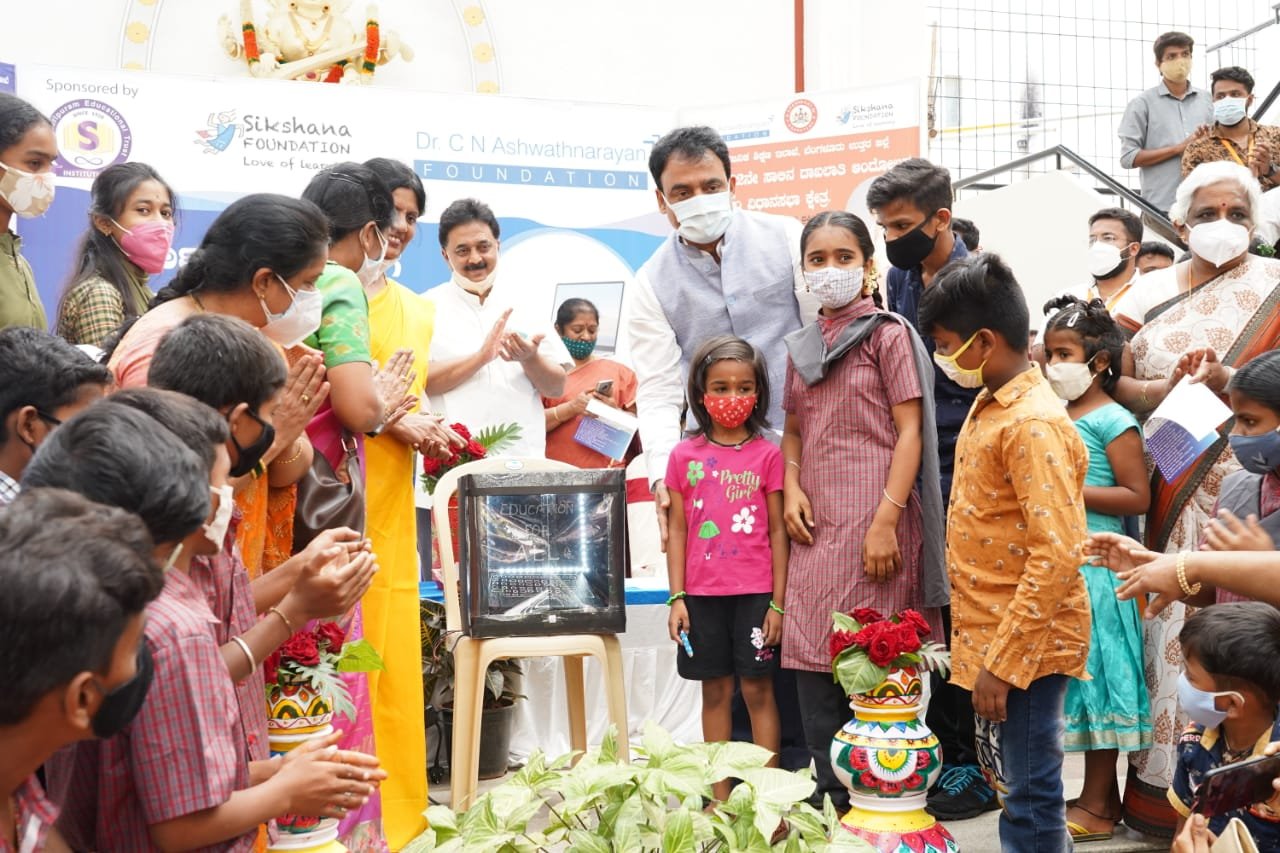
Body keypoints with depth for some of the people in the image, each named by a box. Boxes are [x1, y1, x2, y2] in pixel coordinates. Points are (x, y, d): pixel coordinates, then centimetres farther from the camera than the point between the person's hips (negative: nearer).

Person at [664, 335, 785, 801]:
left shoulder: (767, 454, -1)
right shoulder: (685, 455, 2)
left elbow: (778, 531, 0)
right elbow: (677, 530, 5)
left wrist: (778, 602, -3)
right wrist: (677, 597, 0)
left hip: (754, 593, -2)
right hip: (702, 593, 2)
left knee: (758, 689, 3)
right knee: (715, 691, 10)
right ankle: (720, 796, 19)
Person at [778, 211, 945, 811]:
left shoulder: (887, 334, 0)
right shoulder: (802, 347, 17)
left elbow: (910, 432, -6)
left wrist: (887, 520, -15)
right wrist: (791, 489, 2)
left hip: (873, 520, -6)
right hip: (815, 524, 6)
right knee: (811, 658, 3)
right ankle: (831, 795, 13)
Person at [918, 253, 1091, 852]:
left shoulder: (1034, 425, -20)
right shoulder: (987, 407, 9)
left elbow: (1056, 555, -25)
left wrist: (1002, 661, -23)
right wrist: (983, 650, 17)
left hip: (1025, 646, -9)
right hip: (989, 637, 9)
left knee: (1029, 802, 1)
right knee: (1005, 778, 19)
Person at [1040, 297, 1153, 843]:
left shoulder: (1112, 420, -10)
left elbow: (1137, 497, -15)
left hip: (1095, 567, -8)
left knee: (1095, 672, -1)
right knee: (1074, 673, 11)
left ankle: (1095, 807, 8)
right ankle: (1105, 794, 22)